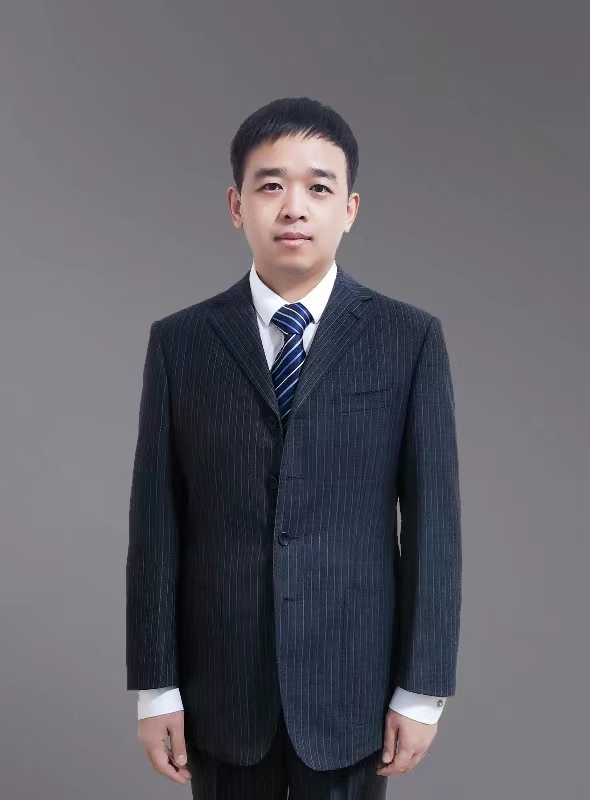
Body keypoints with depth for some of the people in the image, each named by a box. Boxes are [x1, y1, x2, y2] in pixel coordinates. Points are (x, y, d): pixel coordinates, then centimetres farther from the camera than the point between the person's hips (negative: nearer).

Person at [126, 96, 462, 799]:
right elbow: (156, 523, 0)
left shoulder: (410, 339, -3)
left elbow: (433, 521, -3)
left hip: (351, 682, -1)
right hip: (221, 686, 1)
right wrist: (155, 687, -1)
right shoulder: (180, 342, 0)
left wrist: (422, 690, -4)